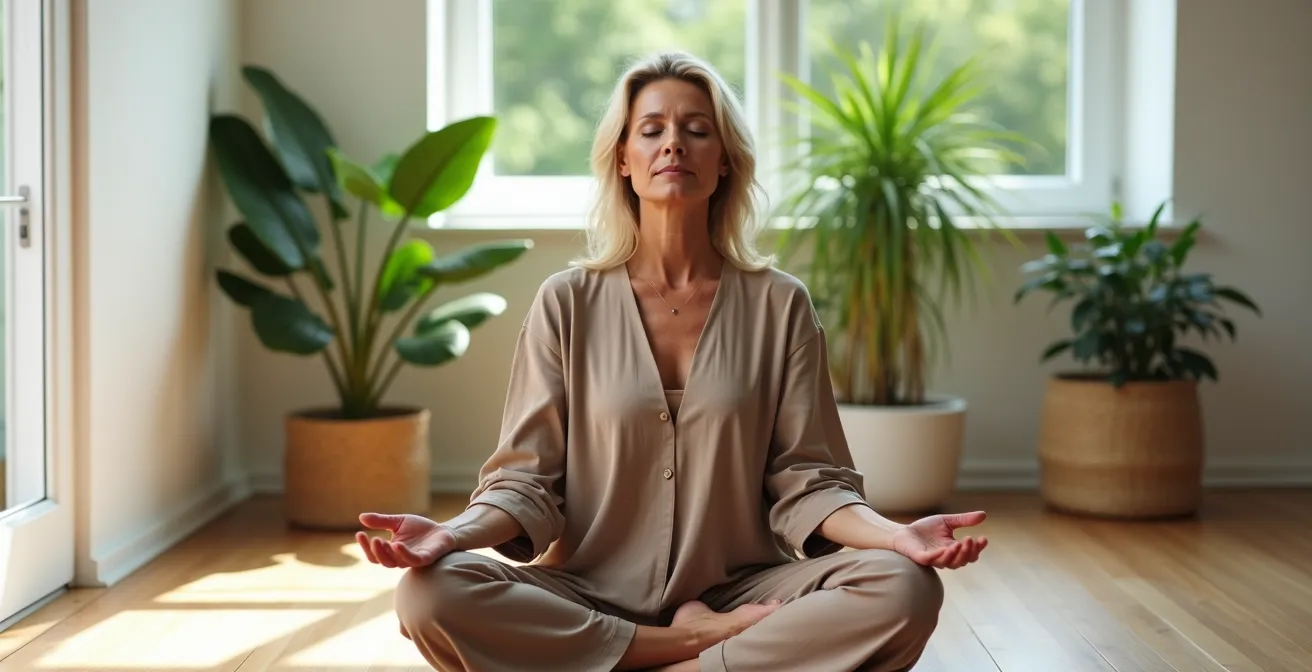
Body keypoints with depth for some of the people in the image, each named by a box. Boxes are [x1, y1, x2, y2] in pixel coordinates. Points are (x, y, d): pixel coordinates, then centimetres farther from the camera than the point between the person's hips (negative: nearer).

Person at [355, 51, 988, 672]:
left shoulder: (779, 305, 4)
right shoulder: (568, 304, 3)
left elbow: (805, 483, 1)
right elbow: (526, 478, 1)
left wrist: (895, 534, -19)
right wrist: (454, 532, -21)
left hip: (739, 591, 0)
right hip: (588, 595, 1)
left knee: (904, 590, -27)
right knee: (433, 593, -29)